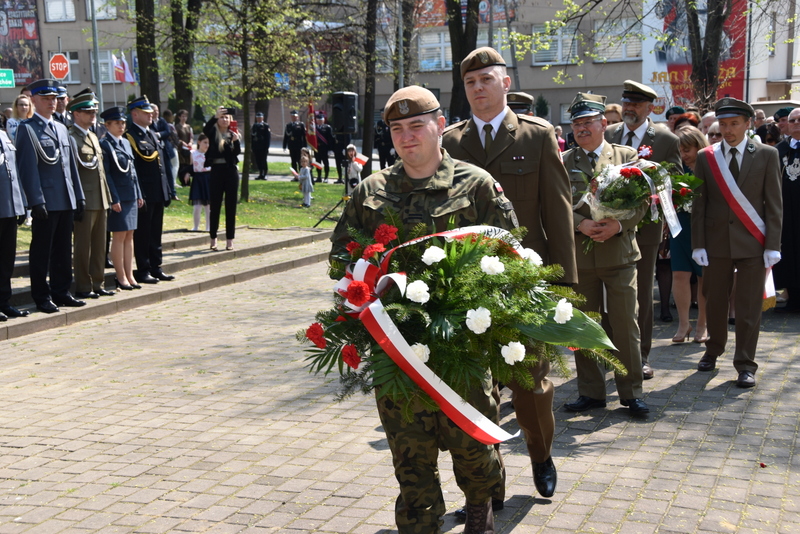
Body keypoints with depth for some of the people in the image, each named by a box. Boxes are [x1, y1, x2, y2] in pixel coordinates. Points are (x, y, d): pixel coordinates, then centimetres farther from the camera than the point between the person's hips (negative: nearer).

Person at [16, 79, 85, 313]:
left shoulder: (61, 128, 18)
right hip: (46, 202, -7)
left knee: (63, 250, 12)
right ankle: (41, 297, 7)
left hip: (67, 201, 7)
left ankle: (61, 292, 20)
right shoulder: (27, 129, -5)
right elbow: (28, 168, -12)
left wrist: (79, 195, 14)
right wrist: (36, 200, -18)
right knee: (41, 252, 0)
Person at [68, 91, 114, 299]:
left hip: (100, 200, 9)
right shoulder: (71, 138, -10)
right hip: (85, 200, -8)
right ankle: (83, 287, 6)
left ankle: (97, 284, 20)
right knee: (83, 246, -1)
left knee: (99, 245, 12)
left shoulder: (93, 137, 18)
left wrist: (108, 196, 17)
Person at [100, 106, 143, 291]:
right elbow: (106, 174, -12)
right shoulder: (104, 144, -8)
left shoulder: (126, 142, 15)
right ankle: (121, 276, 4)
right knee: (119, 236, -3)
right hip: (118, 197, -7)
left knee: (129, 236, 9)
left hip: (131, 196, 7)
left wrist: (139, 194, 12)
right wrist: (114, 199, -16)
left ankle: (129, 275, 14)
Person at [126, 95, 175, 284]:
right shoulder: (130, 135, -11)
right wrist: (139, 195, -20)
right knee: (142, 233, 0)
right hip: (144, 195, -8)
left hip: (158, 194, 8)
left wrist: (167, 190, 16)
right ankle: (143, 270, 7)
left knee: (156, 233, 13)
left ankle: (156, 268, 21)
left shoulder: (152, 134, 18)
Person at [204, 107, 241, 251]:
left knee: (231, 206, 3)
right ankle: (213, 238, 12)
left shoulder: (233, 134, 7)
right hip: (216, 171, -1)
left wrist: (236, 141, -25)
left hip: (231, 171, 1)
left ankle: (230, 239, 8)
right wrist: (215, 116, -34)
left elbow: (237, 152, -6)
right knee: (215, 206, 4)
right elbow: (205, 129, -21)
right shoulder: (213, 133, 3)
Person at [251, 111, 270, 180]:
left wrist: (267, 147, -11)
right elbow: (252, 136, 15)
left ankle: (264, 175, -1)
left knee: (263, 161, -5)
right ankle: (260, 174, 10)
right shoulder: (254, 126, 15)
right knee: (258, 161, 4)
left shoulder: (266, 126, -1)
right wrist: (252, 146, 8)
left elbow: (268, 137, -6)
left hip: (263, 147, -5)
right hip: (256, 147, 5)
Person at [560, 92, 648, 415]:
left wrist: (619, 225, -16)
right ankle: (591, 392, 20)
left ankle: (632, 392, 13)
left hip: (619, 252, -1)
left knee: (625, 325, 1)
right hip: (579, 255, 1)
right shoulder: (563, 162, 7)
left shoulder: (627, 156, 6)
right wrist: (581, 224, -18)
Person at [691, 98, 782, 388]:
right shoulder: (705, 157, 5)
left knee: (749, 307, 0)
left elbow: (774, 204, 0)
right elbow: (699, 204, 4)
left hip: (752, 243, -1)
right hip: (716, 241, 2)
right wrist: (698, 244, -2)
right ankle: (713, 350, 32)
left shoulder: (767, 155, 1)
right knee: (715, 302, 11)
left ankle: (745, 365, 9)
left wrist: (772, 245, -6)